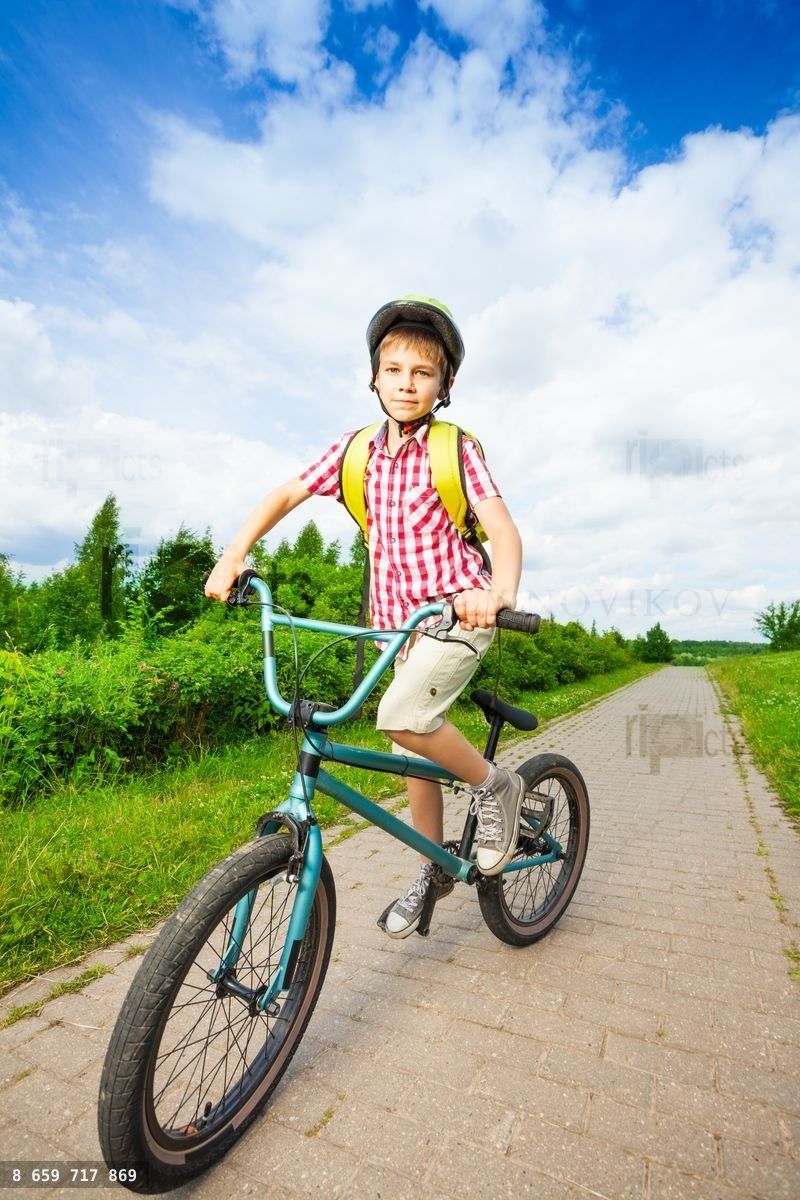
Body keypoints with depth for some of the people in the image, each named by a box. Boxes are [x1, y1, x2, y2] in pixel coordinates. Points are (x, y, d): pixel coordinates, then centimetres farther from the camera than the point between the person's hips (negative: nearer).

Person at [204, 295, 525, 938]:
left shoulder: (458, 449, -7)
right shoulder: (356, 450, 4)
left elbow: (504, 530, -17)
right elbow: (285, 495, 9)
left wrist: (499, 590, -38)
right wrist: (234, 555, -3)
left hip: (460, 610, -5)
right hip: (400, 620, 5)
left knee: (402, 715, -27)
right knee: (414, 744, 12)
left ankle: (495, 785, 1)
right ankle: (434, 869, 34)